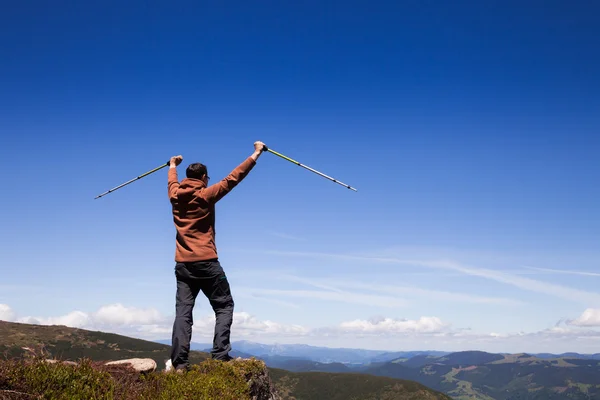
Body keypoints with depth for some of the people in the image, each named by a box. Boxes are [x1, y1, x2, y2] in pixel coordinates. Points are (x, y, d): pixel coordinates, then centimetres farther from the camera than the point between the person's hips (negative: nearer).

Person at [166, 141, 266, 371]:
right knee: (224, 306, 5)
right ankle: (220, 355, -6)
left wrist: (173, 165, 54)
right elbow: (232, 179, -4)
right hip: (206, 263, -5)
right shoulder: (205, 195, -4)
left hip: (182, 264, 5)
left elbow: (172, 181, 32)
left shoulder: (175, 195, 9)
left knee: (183, 311, 1)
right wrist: (256, 154, 1)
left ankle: (179, 362, -6)